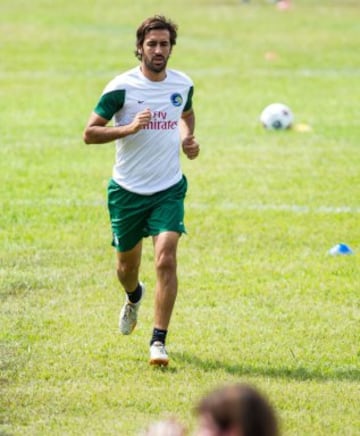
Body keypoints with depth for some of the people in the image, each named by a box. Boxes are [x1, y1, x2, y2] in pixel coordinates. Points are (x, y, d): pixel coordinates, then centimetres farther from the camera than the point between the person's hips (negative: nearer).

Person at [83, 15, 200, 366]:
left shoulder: (183, 84, 1)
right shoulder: (122, 87, -13)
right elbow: (89, 133, -13)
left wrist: (188, 138, 4)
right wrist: (128, 128, -27)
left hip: (169, 189, 1)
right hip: (127, 191, -1)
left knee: (166, 259, -17)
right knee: (127, 265, 15)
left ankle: (159, 341, -13)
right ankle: (134, 297, 53)